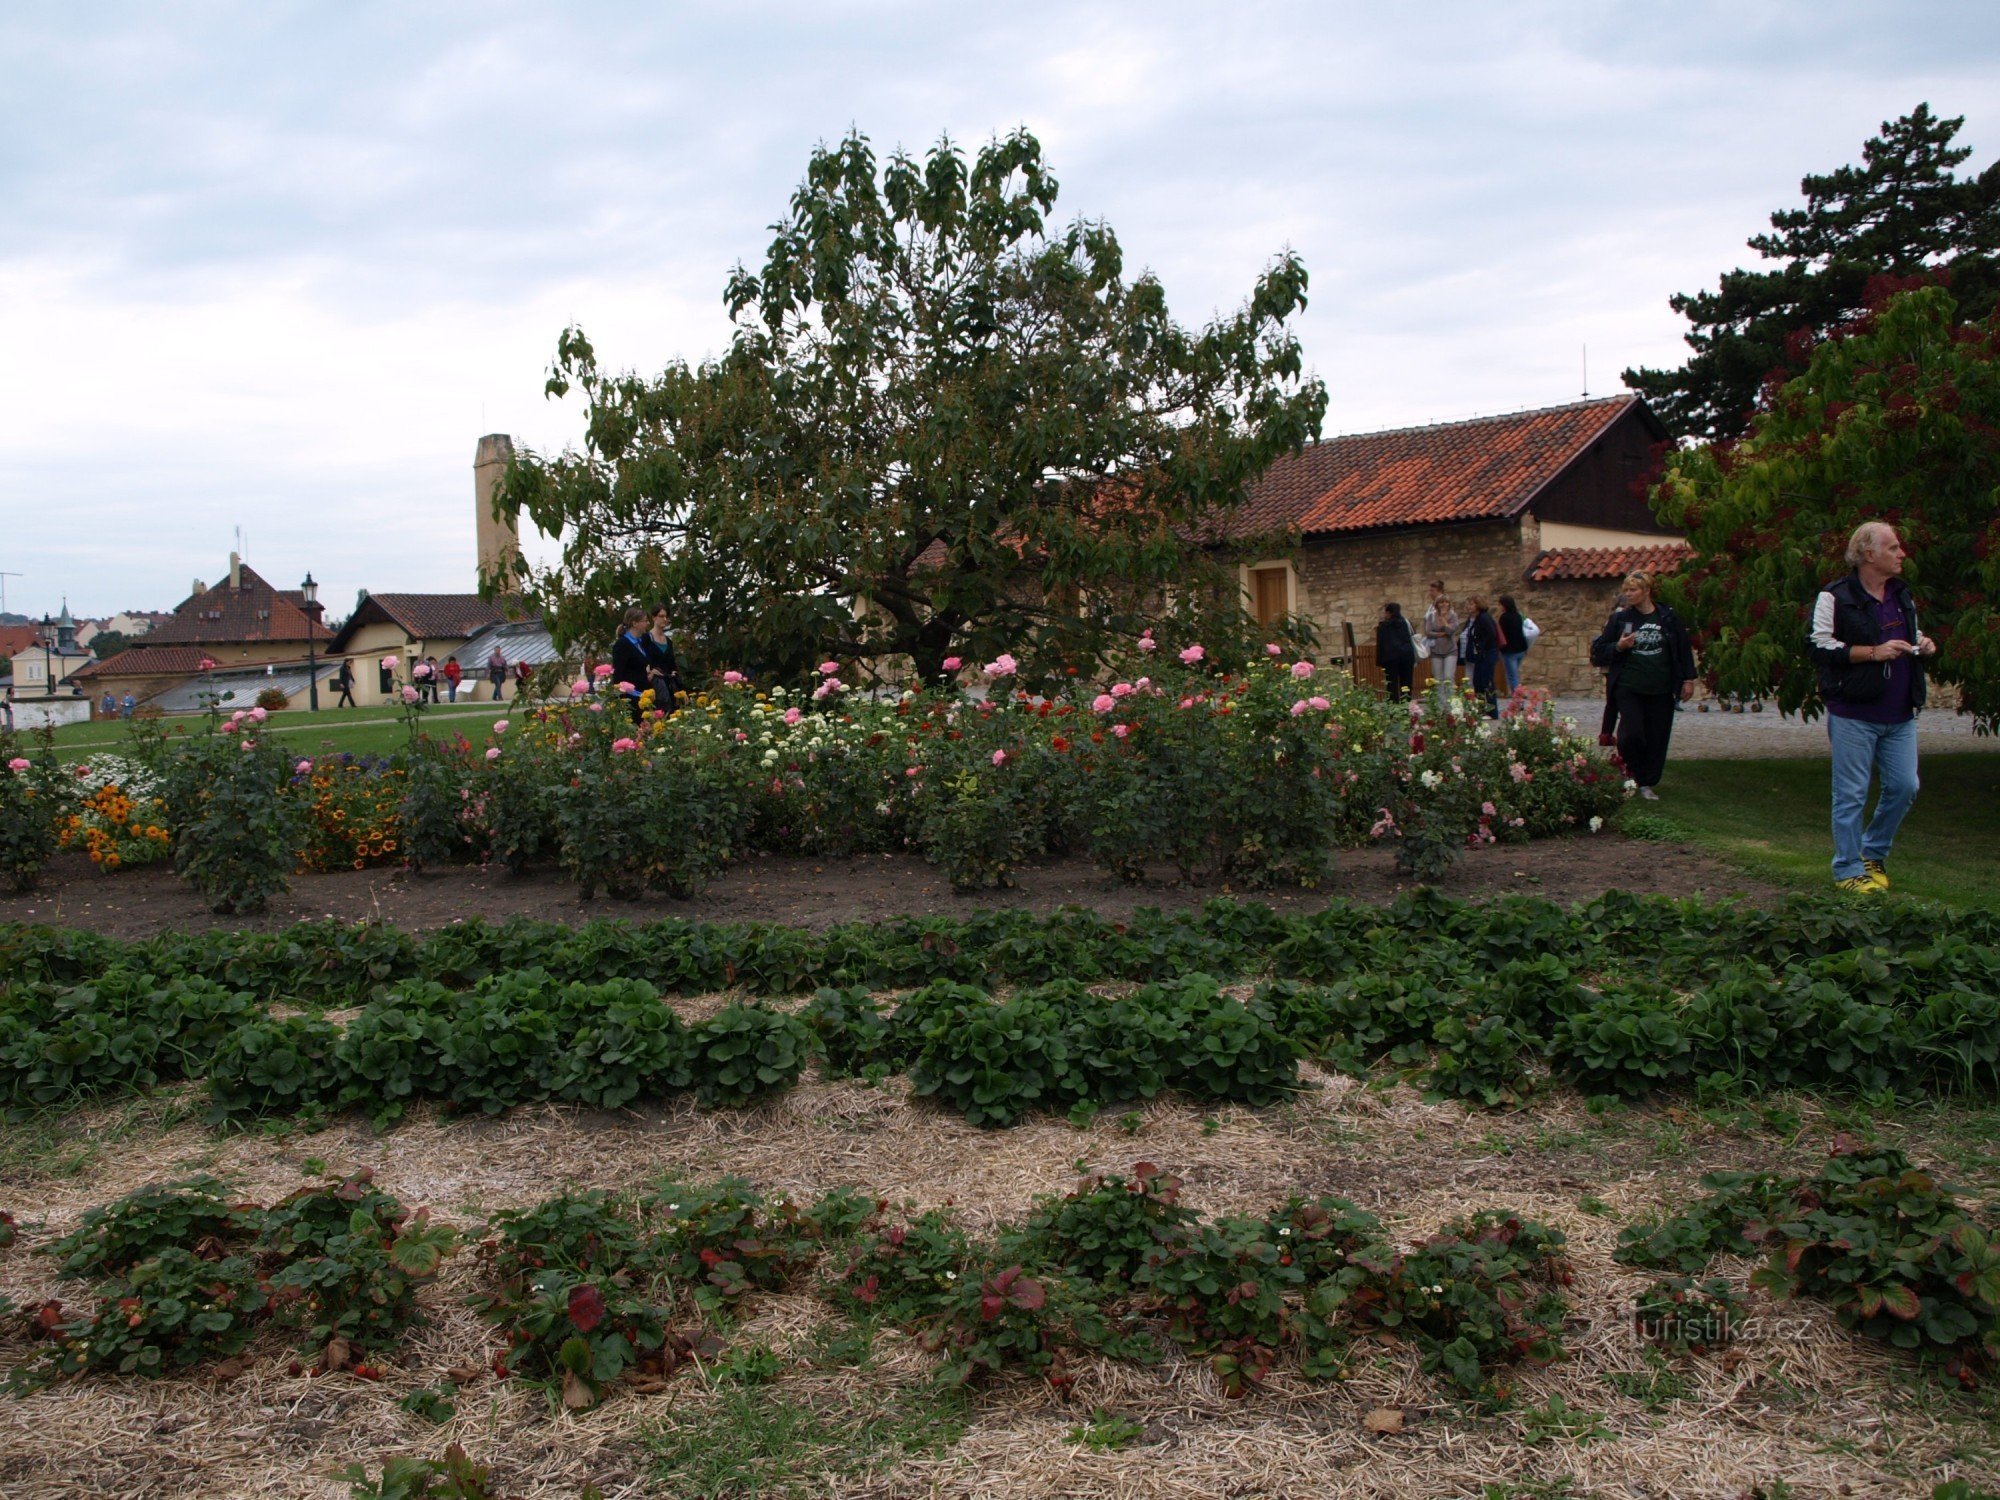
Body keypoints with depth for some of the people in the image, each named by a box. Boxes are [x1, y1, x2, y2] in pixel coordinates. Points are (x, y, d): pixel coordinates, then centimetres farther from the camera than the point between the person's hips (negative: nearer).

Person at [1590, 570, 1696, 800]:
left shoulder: (1668, 618, 3)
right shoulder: (1620, 618, 2)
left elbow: (1684, 649, 11)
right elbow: (1599, 651, 5)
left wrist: (1688, 679, 8)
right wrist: (1619, 646, -13)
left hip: (1661, 690, 1)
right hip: (1628, 688, -1)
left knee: (1657, 738, 3)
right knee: (1631, 733, -14)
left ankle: (1647, 783, 16)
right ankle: (1633, 770, 14)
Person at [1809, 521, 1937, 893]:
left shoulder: (1902, 594, 15)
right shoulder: (1836, 597, -7)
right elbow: (1819, 647, -14)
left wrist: (1923, 644, 7)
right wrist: (1874, 652, -19)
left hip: (1900, 715, 7)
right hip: (1854, 714, -6)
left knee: (1904, 787, 7)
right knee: (1851, 795, -1)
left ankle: (1873, 852, 26)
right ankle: (1848, 870, 8)